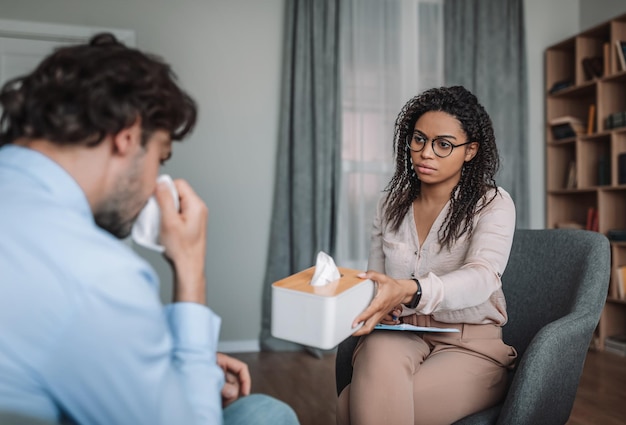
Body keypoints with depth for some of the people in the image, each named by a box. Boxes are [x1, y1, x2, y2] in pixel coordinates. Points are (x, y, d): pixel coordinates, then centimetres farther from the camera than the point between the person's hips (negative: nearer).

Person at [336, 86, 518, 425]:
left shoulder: (493, 204, -2)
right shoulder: (390, 205, 11)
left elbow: (481, 277, -21)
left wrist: (410, 291, -40)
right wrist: (375, 306, -11)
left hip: (468, 346, -3)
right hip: (398, 333, 4)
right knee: (379, 353, -35)